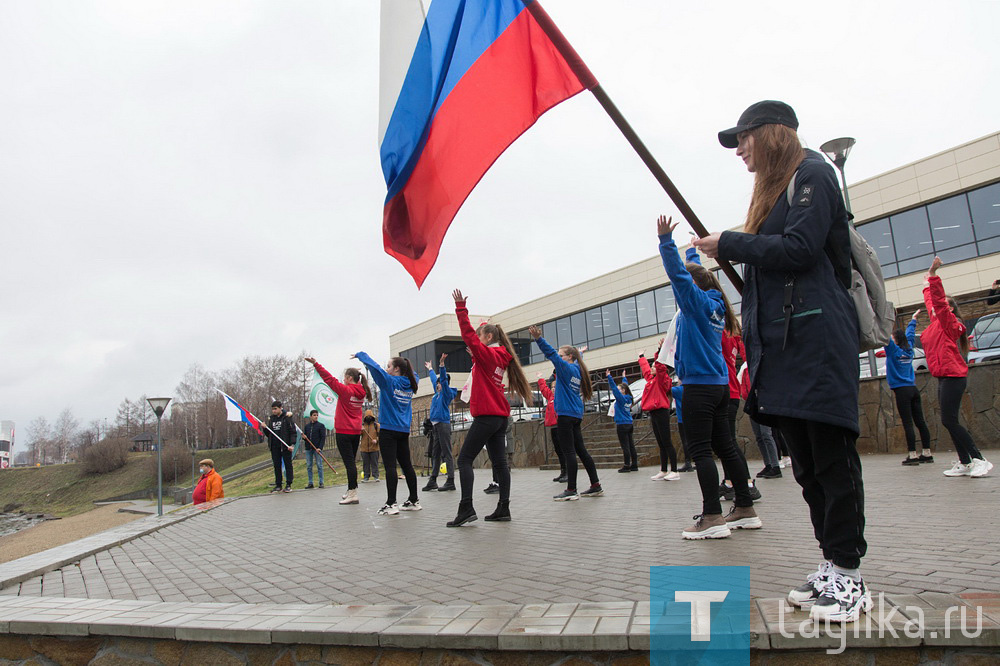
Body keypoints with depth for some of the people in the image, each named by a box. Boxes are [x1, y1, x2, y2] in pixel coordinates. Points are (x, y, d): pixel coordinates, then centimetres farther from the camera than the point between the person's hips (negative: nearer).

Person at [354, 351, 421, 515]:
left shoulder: (389, 381, -9)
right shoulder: (410, 385, 8)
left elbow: (373, 365, -8)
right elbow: (413, 374, 31)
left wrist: (359, 354, 6)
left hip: (388, 430, -7)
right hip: (404, 431, 7)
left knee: (390, 466, -8)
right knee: (407, 465, 11)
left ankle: (391, 504, -10)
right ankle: (414, 500, 16)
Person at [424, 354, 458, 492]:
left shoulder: (447, 393, -5)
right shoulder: (437, 393, 16)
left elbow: (444, 380, -20)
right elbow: (434, 379, 32)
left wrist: (442, 365, -31)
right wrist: (430, 369, 48)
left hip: (444, 424, -9)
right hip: (436, 425, 9)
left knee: (447, 454, -8)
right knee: (436, 454, 11)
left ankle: (451, 482, -7)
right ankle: (433, 481, 15)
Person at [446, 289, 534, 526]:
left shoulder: (487, 353, -9)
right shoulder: (501, 357, 15)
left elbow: (469, 335, -18)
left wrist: (461, 307, -17)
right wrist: (475, 355, 21)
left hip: (487, 415, -9)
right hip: (500, 416, 9)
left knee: (464, 459, -7)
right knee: (499, 462, 8)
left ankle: (466, 508, -14)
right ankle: (503, 509, 9)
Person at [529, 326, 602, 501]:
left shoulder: (567, 367, -7)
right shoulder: (578, 370, 14)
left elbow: (552, 354, -20)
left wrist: (538, 339, -28)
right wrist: (579, 353, 39)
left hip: (565, 414, -9)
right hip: (576, 415, 9)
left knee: (569, 452, -8)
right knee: (581, 450, 12)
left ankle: (571, 491, -6)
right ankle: (596, 486, 15)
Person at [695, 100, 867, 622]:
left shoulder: (811, 173, 0)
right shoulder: (774, 189, 26)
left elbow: (800, 250, -15)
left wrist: (729, 244, -7)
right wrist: (733, 252, 9)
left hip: (817, 339, -9)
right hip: (780, 344, 9)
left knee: (832, 456, -6)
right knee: (806, 461, 8)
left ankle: (848, 575, 2)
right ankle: (831, 565, 16)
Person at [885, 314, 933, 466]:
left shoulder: (894, 350, -6)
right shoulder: (909, 349, 11)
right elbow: (910, 334, 28)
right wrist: (913, 318, 42)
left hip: (902, 390, -7)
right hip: (913, 389, 7)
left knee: (908, 423, -8)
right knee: (920, 422, 8)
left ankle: (912, 455, -9)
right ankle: (927, 453, 12)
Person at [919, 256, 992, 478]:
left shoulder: (949, 322, -2)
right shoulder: (936, 323, 17)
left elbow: (939, 301, -17)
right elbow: (931, 302, 33)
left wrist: (933, 275, -22)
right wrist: (928, 283, 42)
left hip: (952, 376, -9)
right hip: (944, 377, 9)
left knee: (949, 420, -13)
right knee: (949, 421, 7)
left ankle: (979, 460, -7)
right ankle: (965, 463, 11)